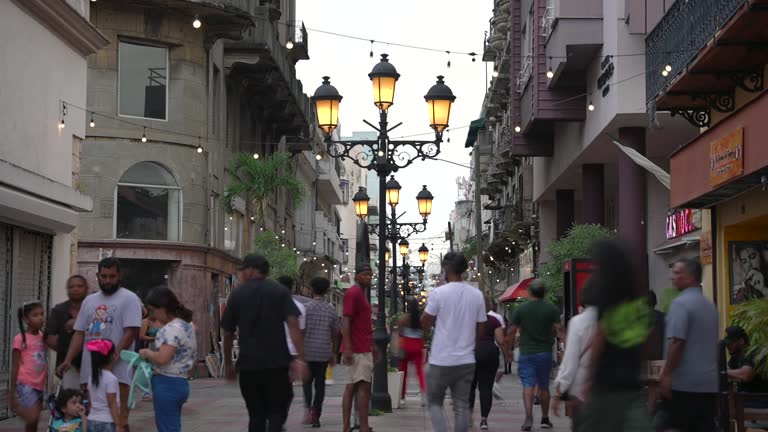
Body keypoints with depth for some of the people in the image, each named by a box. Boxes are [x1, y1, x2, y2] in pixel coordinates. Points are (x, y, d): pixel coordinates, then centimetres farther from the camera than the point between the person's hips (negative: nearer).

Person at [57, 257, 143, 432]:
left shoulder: (129, 299, -2)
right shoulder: (89, 301, 17)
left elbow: (130, 333, -11)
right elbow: (80, 333, 16)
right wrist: (68, 360, 2)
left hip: (117, 371, -6)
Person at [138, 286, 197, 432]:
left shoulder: (172, 329, -18)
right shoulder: (186, 325, 13)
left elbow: (162, 358, -28)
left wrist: (147, 353, -9)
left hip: (167, 384, -10)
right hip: (179, 382, 10)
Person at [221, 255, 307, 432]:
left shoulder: (237, 294, 6)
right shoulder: (280, 291, 2)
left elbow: (228, 334, 9)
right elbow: (293, 325, -10)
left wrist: (228, 364, 21)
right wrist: (300, 358, -13)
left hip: (248, 364, 1)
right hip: (277, 363, -1)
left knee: (256, 415, 12)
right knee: (276, 412, 3)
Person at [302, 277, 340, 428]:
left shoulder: (306, 307, -6)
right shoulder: (331, 309, 3)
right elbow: (335, 333, 8)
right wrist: (333, 353, 18)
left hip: (308, 352, -2)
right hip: (324, 352, 2)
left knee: (307, 382, 11)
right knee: (320, 384, 9)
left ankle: (309, 408, -12)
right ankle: (316, 416, 7)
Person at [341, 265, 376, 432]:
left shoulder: (361, 294, 19)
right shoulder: (353, 293, -11)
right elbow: (346, 321, -18)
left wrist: (372, 346, 25)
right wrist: (347, 348, -25)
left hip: (362, 348, 10)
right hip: (358, 349, -10)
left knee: (352, 387, 8)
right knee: (364, 387, -11)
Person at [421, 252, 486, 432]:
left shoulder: (439, 293, -11)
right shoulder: (477, 295, 2)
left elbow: (425, 324, -2)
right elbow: (480, 330, 8)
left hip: (441, 360, -3)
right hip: (466, 361, 3)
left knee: (435, 402, 10)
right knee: (462, 405, 9)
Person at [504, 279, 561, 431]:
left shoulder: (520, 309, -1)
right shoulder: (552, 309, -1)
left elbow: (511, 332, 0)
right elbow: (558, 330, -5)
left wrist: (509, 350, 11)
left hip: (526, 353, -1)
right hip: (545, 352, 1)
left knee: (528, 385, -4)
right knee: (544, 387, 14)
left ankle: (529, 416, -23)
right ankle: (545, 419, 23)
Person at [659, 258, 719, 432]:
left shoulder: (681, 303, -11)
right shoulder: (710, 305, 15)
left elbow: (677, 342, -19)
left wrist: (666, 374, -15)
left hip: (684, 383, -7)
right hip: (708, 382, 7)